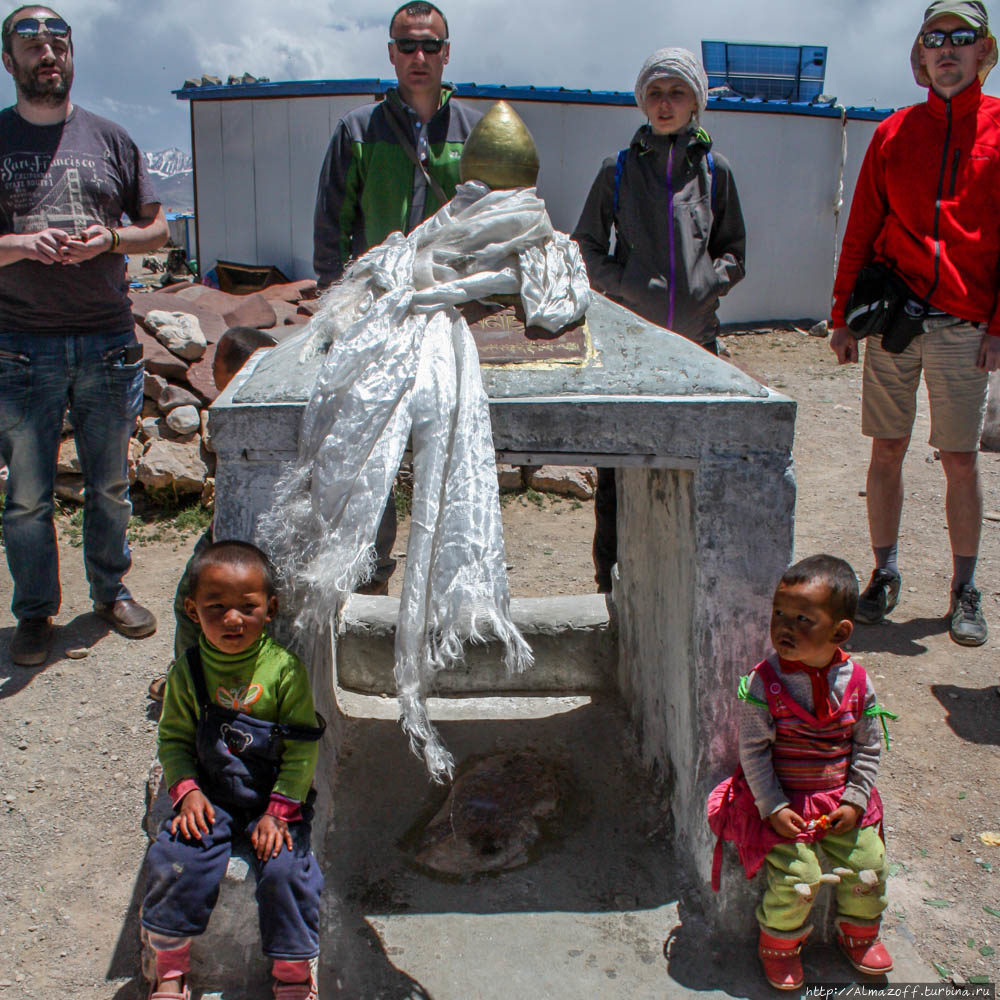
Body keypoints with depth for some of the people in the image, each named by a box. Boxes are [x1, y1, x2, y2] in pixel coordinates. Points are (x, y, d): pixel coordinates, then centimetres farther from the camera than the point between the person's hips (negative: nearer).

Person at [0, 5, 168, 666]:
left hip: (107, 342, 2)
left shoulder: (110, 139, 11)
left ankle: (111, 590, 28)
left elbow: (158, 229, 13)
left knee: (111, 484, 11)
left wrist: (111, 238, -6)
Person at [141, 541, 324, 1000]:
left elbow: (301, 749, -8)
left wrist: (280, 810, -14)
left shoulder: (285, 669, -11)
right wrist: (187, 791, -12)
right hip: (210, 797, 2)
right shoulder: (187, 670, -2)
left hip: (277, 795, -2)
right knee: (176, 859, -17)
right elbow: (174, 739, 4)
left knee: (284, 867, -20)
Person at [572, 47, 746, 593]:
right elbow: (585, 246, 12)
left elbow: (733, 251, 16)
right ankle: (611, 582, 11)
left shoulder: (715, 170, 9)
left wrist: (711, 282, -4)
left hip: (695, 339, 1)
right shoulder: (619, 169, 7)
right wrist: (622, 284, -5)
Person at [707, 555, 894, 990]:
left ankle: (859, 932, 35)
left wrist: (855, 801, -4)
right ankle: (779, 943, 16)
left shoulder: (855, 682, -7)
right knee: (797, 877, -13)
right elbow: (753, 750, -12)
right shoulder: (763, 682, -17)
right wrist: (773, 807, -15)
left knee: (868, 866, 4)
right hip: (782, 802, -3)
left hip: (842, 803, 4)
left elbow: (868, 747, 3)